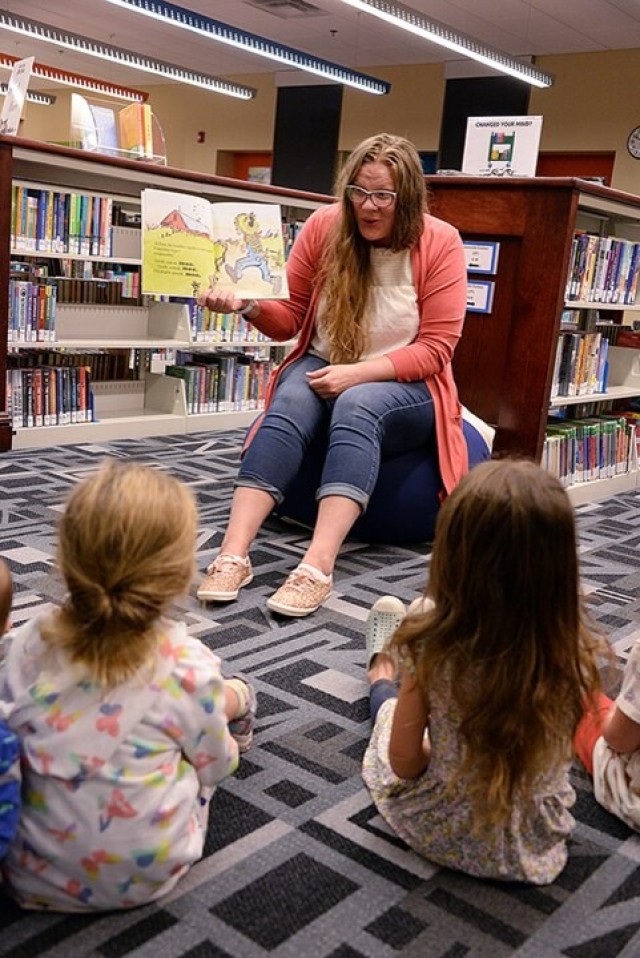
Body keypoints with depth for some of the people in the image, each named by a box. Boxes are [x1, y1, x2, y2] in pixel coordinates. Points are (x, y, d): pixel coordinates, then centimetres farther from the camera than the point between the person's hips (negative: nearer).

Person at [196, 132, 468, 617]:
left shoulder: (440, 243, -9)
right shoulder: (324, 226, -2)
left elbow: (435, 350, -10)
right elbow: (290, 318, 5)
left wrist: (357, 372, -21)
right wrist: (247, 305, -17)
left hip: (403, 386, -2)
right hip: (322, 369, 2)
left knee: (357, 406, -36)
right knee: (290, 402, -32)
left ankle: (317, 568, -47)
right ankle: (233, 555, -41)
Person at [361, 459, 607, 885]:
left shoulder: (431, 645, -30)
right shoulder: (577, 650, -24)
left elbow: (405, 761, -18)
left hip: (442, 831, -1)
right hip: (537, 836, 2)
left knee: (392, 710, 29)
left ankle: (383, 675, 61)